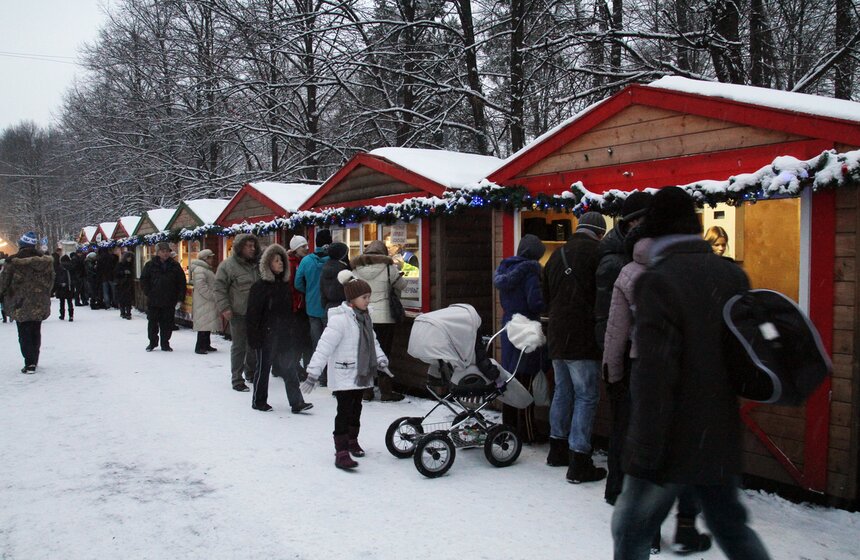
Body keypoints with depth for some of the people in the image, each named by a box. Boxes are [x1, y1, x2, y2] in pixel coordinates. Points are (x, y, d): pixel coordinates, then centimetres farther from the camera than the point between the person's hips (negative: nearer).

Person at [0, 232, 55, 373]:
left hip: (20, 304, -4)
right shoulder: (45, 260, 2)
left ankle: (29, 363, -5)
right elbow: (51, 280, 9)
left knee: (24, 334, 1)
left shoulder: (13, 261, -10)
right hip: (39, 303, 4)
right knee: (36, 332, 15)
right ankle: (34, 361, 23)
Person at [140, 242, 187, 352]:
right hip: (153, 301, 0)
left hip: (169, 302, 0)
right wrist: (148, 293, -3)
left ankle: (165, 344, 15)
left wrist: (179, 298, -1)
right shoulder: (150, 265, 1)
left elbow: (181, 282, 5)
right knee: (152, 322, 8)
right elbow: (143, 280, 5)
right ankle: (152, 342, 22)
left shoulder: (175, 266, 4)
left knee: (167, 324, 5)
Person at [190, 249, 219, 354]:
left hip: (209, 302, 11)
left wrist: (214, 296, 17)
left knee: (208, 324, 14)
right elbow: (202, 287, -22)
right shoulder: (199, 270, -15)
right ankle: (199, 347, -8)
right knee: (203, 325, -10)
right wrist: (213, 297, -19)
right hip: (203, 303, -11)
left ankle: (206, 345, 21)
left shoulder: (207, 269, 20)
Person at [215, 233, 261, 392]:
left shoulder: (258, 264, 8)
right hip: (238, 313, -6)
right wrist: (224, 308, -16)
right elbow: (219, 287, -10)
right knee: (239, 347, 0)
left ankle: (251, 373, 34)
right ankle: (237, 380, 8)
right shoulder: (228, 265, -9)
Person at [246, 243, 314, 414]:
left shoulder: (285, 285, 10)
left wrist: (292, 331, 12)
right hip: (266, 335, -5)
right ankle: (258, 401, 22)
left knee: (290, 368, 2)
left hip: (284, 335, 5)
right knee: (263, 368, 7)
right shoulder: (260, 286, -9)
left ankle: (297, 402, 3)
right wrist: (254, 336, -15)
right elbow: (253, 314, -11)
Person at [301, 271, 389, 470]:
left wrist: (380, 358, 2)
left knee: (356, 408, 20)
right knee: (344, 411, -9)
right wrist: (313, 372, -24)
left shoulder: (364, 317, 7)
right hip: (343, 376, -8)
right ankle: (341, 452, -6)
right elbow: (324, 346, -23)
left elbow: (372, 340, 18)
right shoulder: (340, 319, -21)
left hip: (360, 374, 8)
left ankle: (352, 440, 38)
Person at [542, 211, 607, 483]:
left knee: (563, 391, 18)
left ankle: (558, 450, 29)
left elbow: (546, 296, 18)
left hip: (556, 336, 8)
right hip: (583, 338, -8)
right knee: (586, 396, -2)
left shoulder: (557, 254, 12)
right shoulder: (596, 253, -12)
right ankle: (579, 462, -2)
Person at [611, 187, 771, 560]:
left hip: (672, 444, -7)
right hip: (722, 440, 7)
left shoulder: (658, 282, -18)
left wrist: (643, 455, -18)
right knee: (731, 527, 23)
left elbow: (654, 379, -22)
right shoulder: (732, 275, 4)